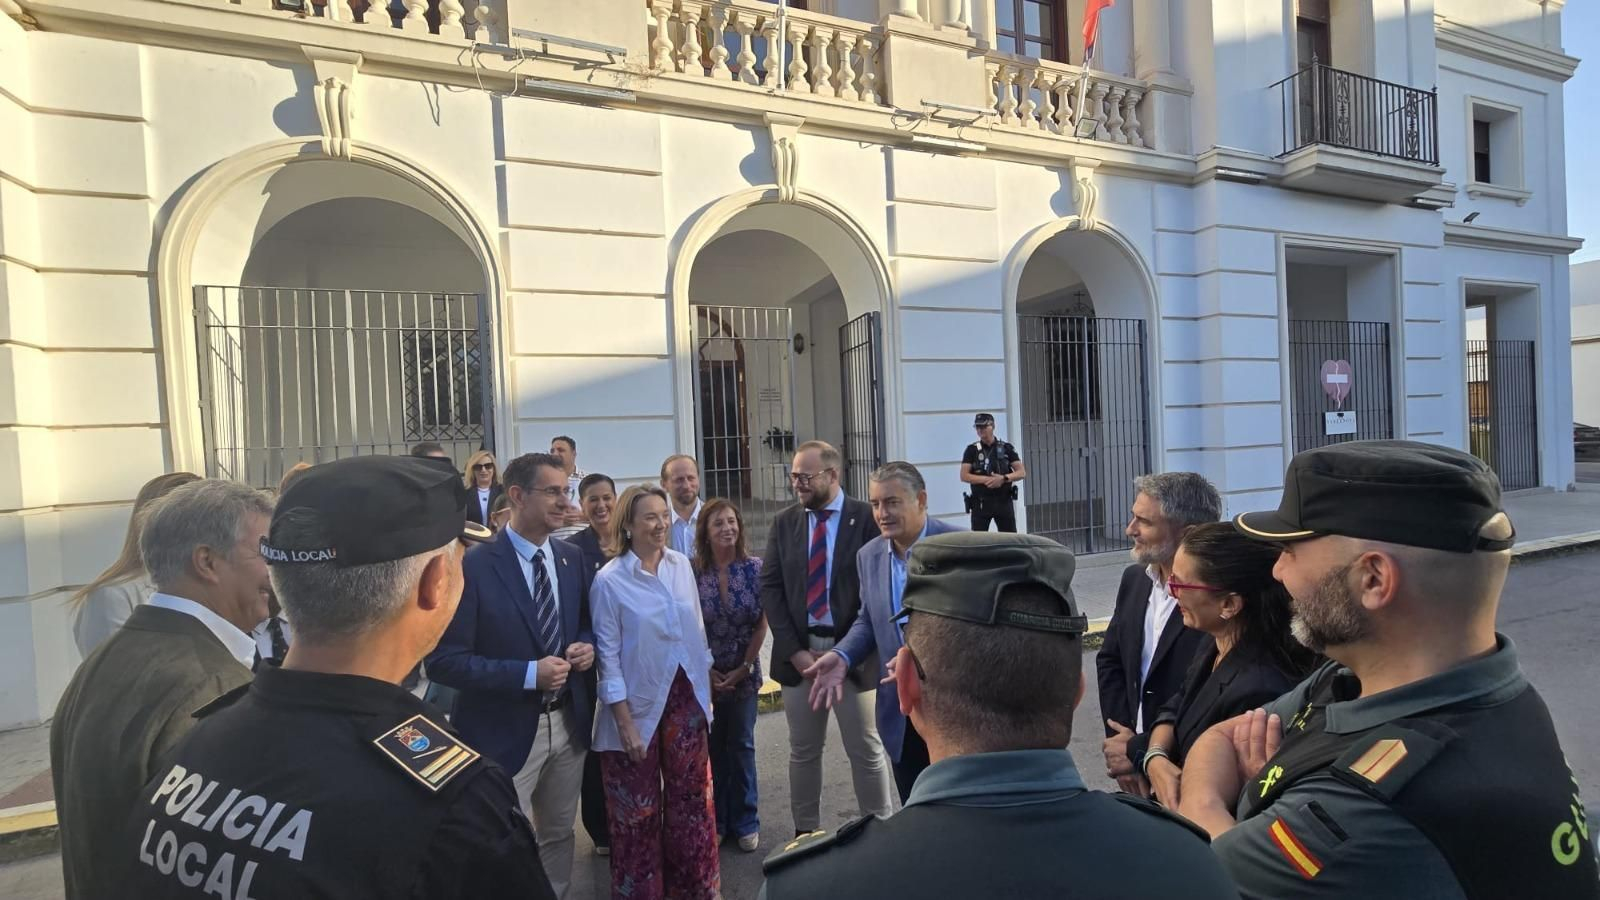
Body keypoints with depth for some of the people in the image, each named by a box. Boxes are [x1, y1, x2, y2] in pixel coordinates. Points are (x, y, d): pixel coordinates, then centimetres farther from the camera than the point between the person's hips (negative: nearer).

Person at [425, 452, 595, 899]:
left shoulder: (571, 558, 1)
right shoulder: (474, 567, -18)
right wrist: (528, 674, -25)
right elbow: (444, 661, -18)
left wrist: (585, 645, -9)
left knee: (558, 834, 23)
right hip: (508, 731, -5)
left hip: (569, 722, 6)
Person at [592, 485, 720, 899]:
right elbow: (608, 655, -13)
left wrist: (705, 687, 10)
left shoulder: (682, 565, -1)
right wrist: (625, 722, -14)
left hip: (685, 698, 4)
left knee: (691, 797, 16)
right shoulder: (610, 580, -15)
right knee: (638, 809, 14)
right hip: (638, 706, -4)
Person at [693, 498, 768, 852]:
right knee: (711, 747, 10)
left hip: (744, 672, 0)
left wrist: (744, 668, -7)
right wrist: (705, 670, -6)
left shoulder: (755, 568, -8)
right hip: (704, 674, 0)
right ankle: (714, 821, 25)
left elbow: (762, 623, -5)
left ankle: (745, 823, 23)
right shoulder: (692, 572, -9)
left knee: (742, 746, 9)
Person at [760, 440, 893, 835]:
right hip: (799, 652, 3)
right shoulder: (783, 522, 5)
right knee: (803, 751, 15)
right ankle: (805, 832, 30)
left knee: (866, 751, 9)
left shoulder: (867, 518, -6)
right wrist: (795, 650, -7)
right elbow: (770, 588, 2)